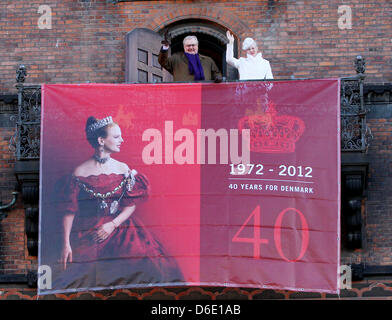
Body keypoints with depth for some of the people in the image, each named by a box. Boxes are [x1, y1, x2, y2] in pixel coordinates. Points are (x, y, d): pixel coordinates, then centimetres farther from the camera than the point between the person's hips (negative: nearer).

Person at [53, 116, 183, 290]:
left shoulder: (123, 169, 8)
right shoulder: (80, 172, -1)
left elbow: (131, 205, 5)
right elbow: (69, 211, -3)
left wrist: (112, 225, -10)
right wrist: (66, 244, -9)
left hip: (119, 228, 3)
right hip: (88, 234, -3)